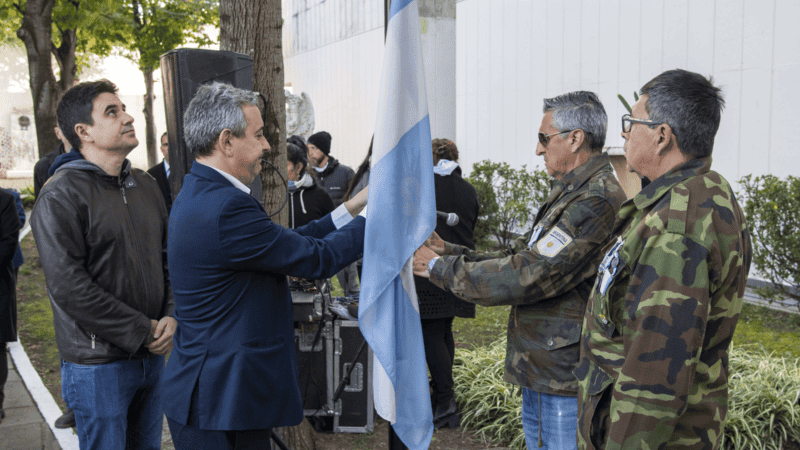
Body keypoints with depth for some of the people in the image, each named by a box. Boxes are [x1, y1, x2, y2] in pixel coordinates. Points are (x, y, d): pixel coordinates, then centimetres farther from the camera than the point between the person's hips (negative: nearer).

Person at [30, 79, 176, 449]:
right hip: (98, 364, -6)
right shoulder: (61, 194, -12)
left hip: (153, 355, 7)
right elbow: (67, 286, -19)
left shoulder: (145, 185, 10)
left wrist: (171, 316, -4)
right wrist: (141, 331, -17)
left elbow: (168, 256, 13)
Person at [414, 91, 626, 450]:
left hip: (563, 380, -10)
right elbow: (519, 255, 14)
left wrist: (440, 269, -14)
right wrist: (451, 252, 2)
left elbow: (526, 276, -25)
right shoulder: (570, 194, 13)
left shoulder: (596, 202, -22)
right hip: (541, 372, 10)